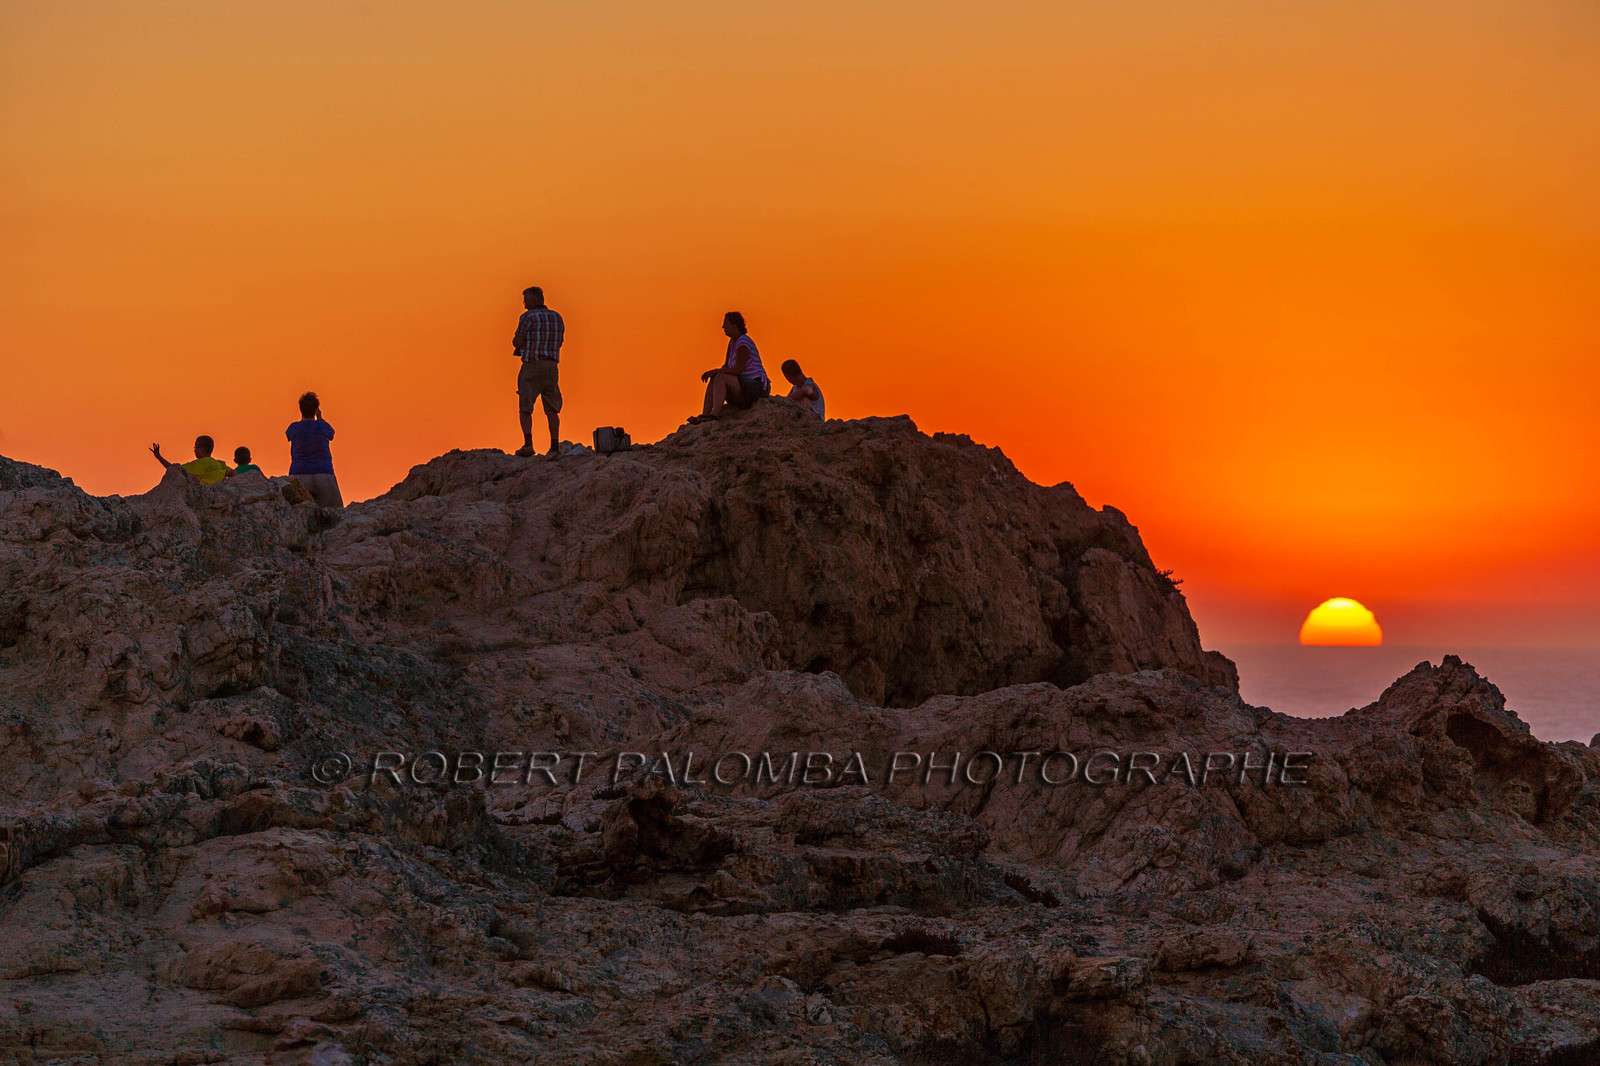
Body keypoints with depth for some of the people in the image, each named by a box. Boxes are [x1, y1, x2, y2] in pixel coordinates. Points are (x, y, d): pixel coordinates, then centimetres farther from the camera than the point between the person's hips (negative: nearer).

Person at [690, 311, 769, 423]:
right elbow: (726, 366, 17)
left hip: (756, 387, -10)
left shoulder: (743, 343, -15)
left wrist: (715, 371, -19)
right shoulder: (733, 342, 16)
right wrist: (713, 373, -3)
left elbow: (738, 370, -24)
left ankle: (715, 414, -38)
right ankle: (705, 415, -13)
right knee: (713, 381, 1)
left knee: (720, 378, -25)